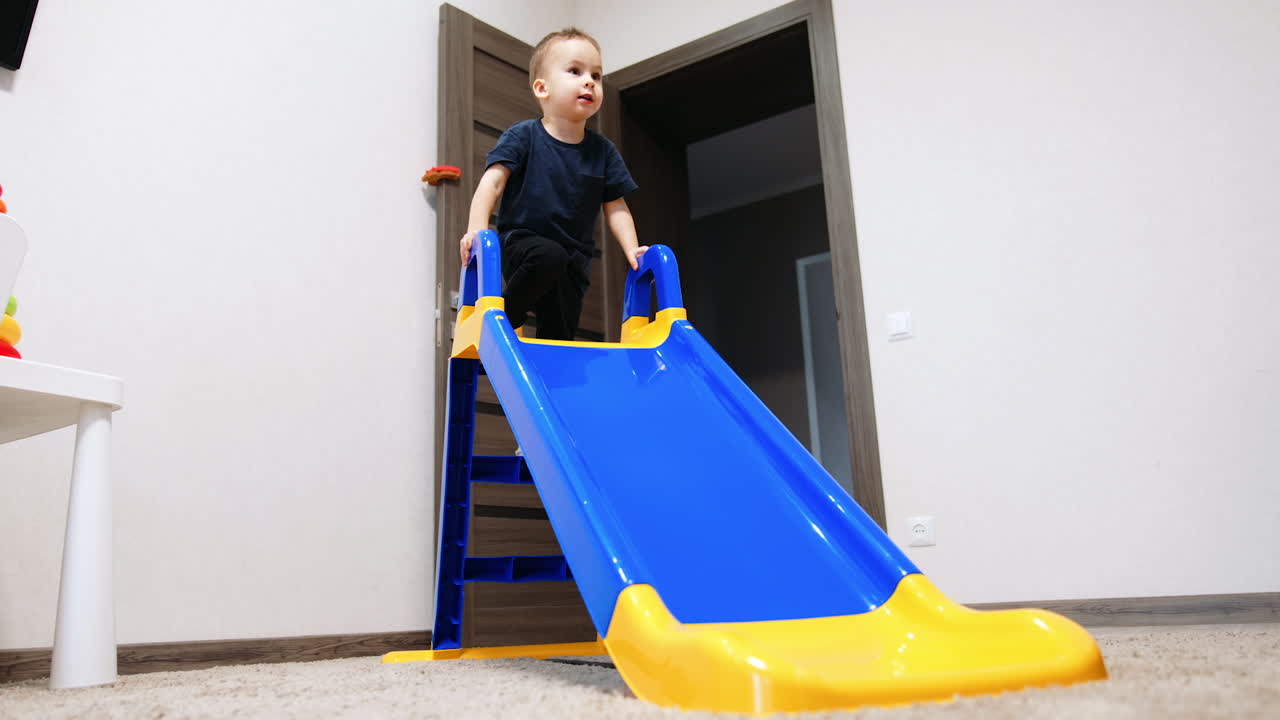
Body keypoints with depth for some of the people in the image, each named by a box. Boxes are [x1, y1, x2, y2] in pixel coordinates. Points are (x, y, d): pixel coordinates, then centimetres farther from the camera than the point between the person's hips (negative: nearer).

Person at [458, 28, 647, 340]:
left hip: (574, 256, 4)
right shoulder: (523, 136, -5)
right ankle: (503, 318, -15)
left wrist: (631, 248, -6)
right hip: (521, 242, -4)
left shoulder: (603, 151, 5)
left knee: (559, 333, 0)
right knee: (550, 256, -36)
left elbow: (615, 207, 8)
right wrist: (477, 228, -27)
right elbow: (493, 180, -13)